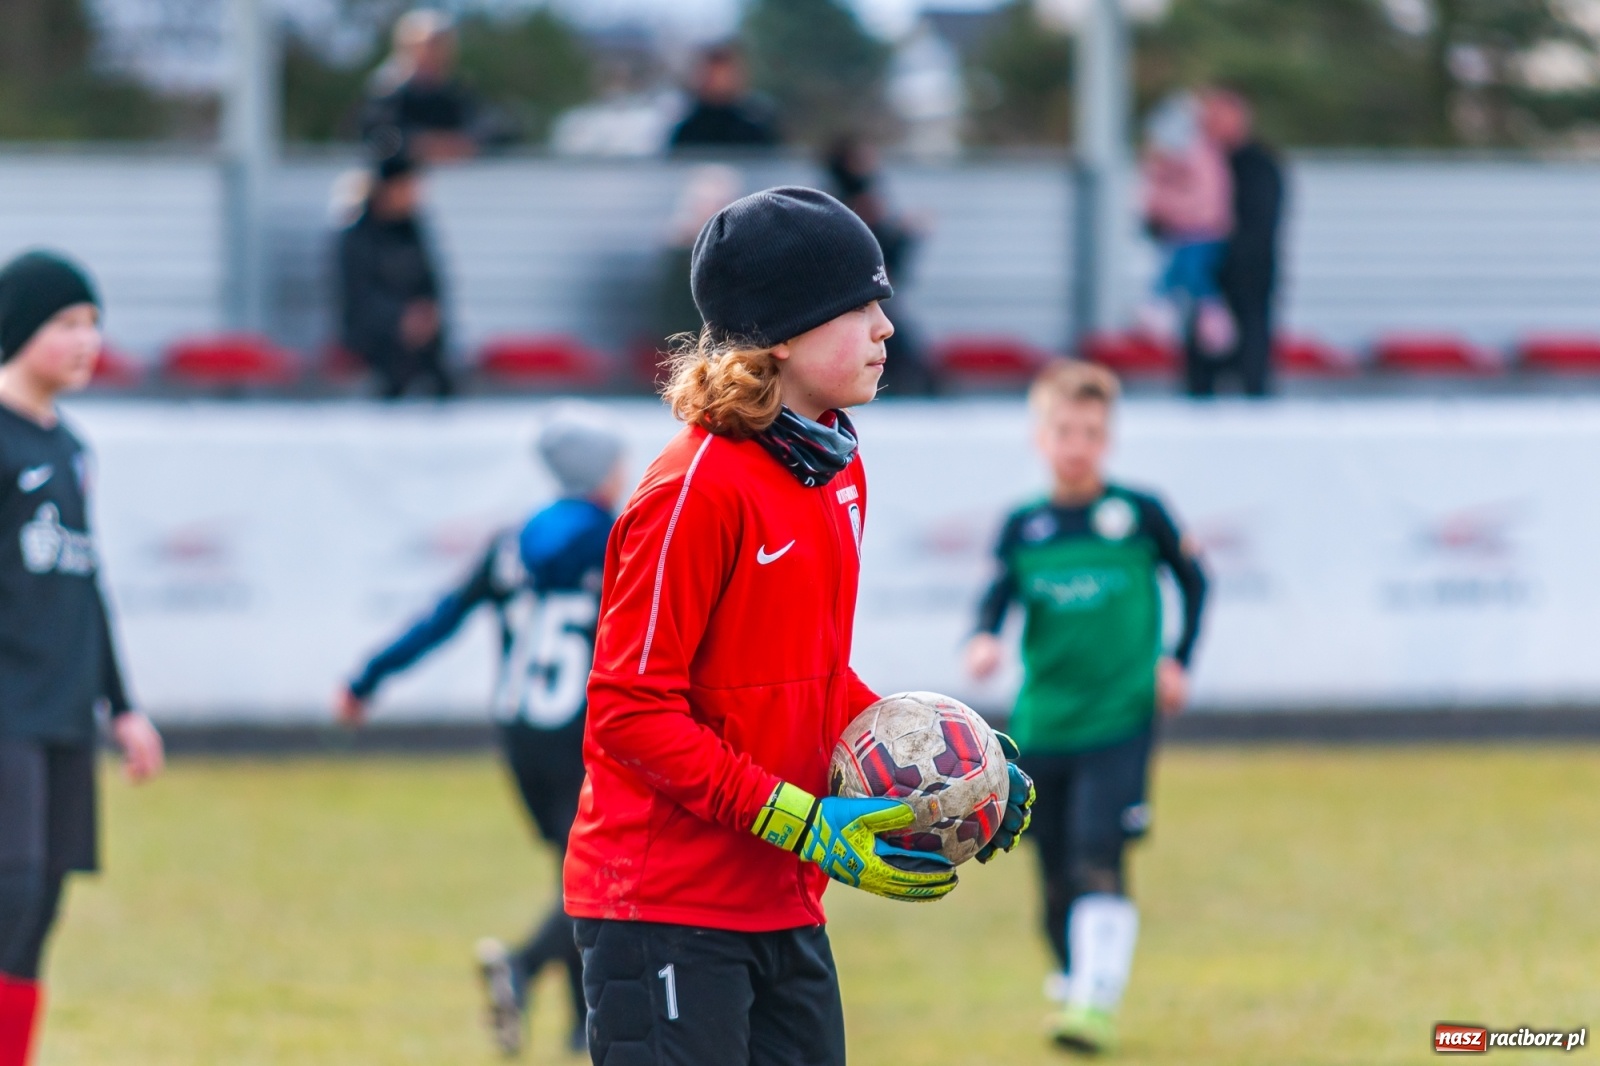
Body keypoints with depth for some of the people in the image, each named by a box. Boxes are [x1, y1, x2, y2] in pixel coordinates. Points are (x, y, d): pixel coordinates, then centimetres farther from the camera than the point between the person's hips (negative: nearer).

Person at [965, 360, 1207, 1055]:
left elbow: (1192, 580, 12)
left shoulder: (1139, 514, 0)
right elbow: (998, 597, -4)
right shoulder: (1024, 526, 4)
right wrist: (984, 639, -26)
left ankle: (1097, 1004, -22)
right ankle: (1071, 983, 32)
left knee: (1097, 860, -18)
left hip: (1119, 719, -3)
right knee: (1056, 878, 10)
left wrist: (1178, 660, 4)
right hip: (1041, 728, 3)